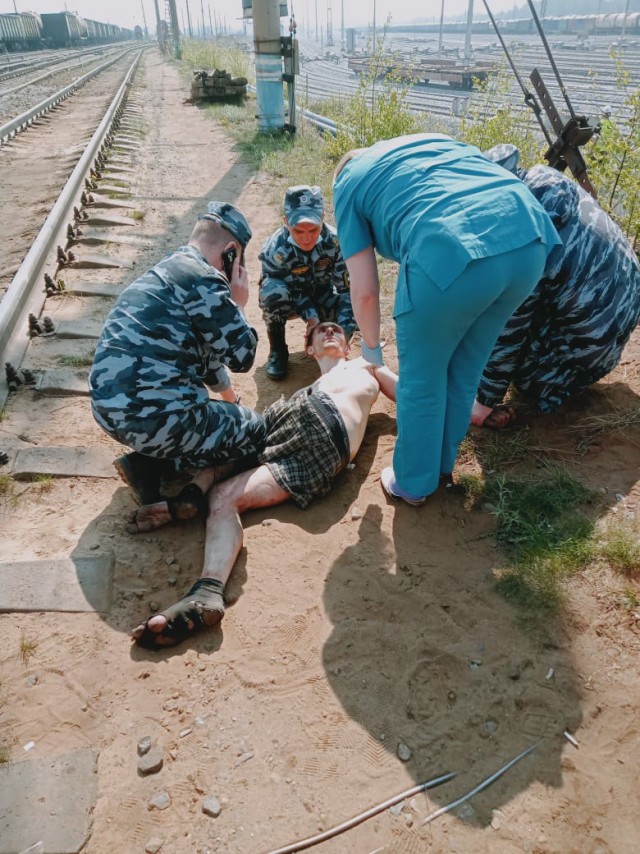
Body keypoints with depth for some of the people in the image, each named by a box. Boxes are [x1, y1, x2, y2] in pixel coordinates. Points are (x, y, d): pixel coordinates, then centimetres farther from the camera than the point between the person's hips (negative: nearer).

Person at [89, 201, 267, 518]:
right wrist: (238, 305, 8)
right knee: (254, 430, 11)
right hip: (153, 416, -9)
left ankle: (150, 459, 9)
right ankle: (150, 466, 0)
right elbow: (242, 356, -8)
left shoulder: (165, 271, 18)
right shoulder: (204, 279, -13)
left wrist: (231, 398, 39)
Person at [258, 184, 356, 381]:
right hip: (288, 299, -2)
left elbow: (347, 288, -24)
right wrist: (311, 316, -38)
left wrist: (343, 331, -35)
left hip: (321, 295, 2)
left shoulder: (334, 241, -27)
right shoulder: (275, 250, -31)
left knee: (354, 308, -27)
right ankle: (277, 350, -13)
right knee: (274, 292, -38)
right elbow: (294, 290, -22)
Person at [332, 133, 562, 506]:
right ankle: (442, 466, 45)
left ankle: (413, 483, 37)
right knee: (465, 369, 25)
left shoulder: (348, 181, 22)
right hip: (531, 239, 7)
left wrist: (371, 345, 33)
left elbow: (365, 292, 14)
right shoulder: (432, 139, 38)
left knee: (422, 380, 18)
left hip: (451, 254, -6)